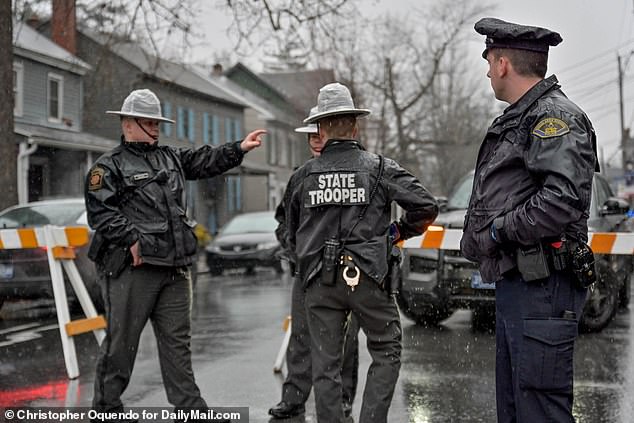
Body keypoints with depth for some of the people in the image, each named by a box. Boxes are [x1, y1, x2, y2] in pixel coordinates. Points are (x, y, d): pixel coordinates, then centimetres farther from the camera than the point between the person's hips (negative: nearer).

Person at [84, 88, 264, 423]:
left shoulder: (171, 158, 21)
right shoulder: (108, 167, -1)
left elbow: (205, 161, 21)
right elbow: (100, 212, -10)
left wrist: (239, 149, 9)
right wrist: (132, 239, -17)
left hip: (175, 268, 7)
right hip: (132, 268, -6)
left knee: (177, 341, 10)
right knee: (121, 341, 1)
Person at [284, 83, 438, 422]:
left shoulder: (302, 176, 7)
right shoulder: (381, 169, -1)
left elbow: (291, 235, 14)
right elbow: (426, 207, -7)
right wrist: (398, 231, 9)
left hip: (319, 281, 2)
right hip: (367, 277, -2)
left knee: (325, 365, 8)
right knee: (386, 353, 10)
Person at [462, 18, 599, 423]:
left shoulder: (556, 116, -11)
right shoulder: (517, 119, 22)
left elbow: (563, 199, -25)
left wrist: (498, 231, -15)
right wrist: (476, 238, 7)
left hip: (542, 287, -11)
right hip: (513, 283, 11)